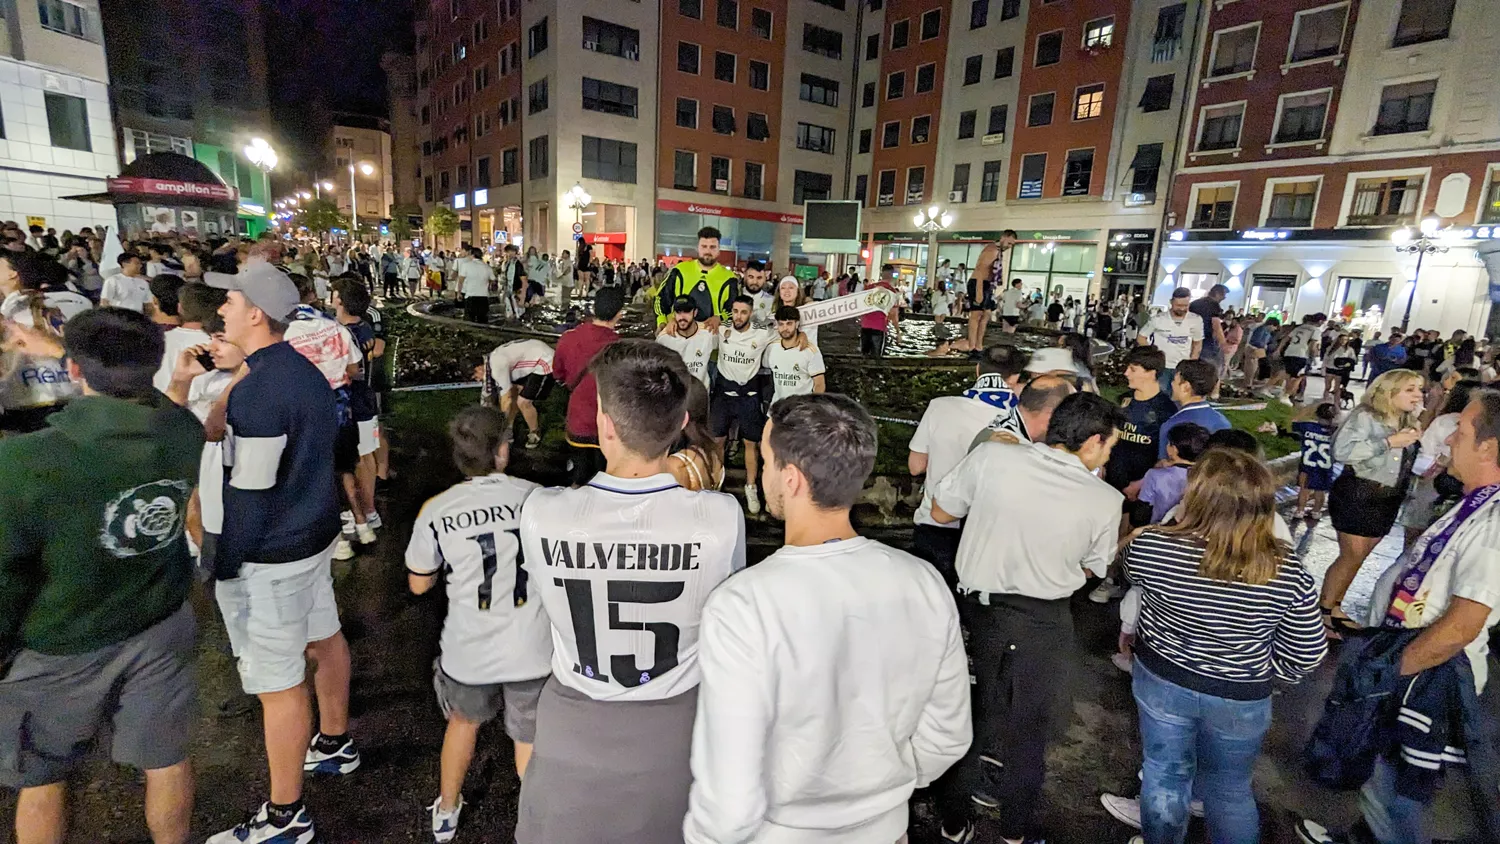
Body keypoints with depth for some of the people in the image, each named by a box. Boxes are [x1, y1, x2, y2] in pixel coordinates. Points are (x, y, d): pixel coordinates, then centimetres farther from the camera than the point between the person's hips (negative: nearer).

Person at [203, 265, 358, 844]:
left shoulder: (257, 389, -24)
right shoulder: (306, 371, 5)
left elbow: (250, 494, -22)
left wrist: (223, 568, -13)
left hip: (269, 558, -10)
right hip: (316, 535, 10)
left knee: (279, 685, 3)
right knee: (322, 639, 24)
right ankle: (335, 743, 45)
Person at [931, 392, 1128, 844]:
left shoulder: (991, 456, -15)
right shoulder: (1105, 500, -13)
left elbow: (941, 512, -4)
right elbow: (1094, 567, 3)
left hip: (975, 605, 2)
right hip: (1043, 624, -1)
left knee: (972, 714, 20)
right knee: (1029, 726, 21)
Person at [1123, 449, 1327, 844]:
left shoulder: (1150, 547, -27)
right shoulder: (1288, 573, -25)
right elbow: (1307, 653, -11)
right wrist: (1258, 670, 7)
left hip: (1161, 680, 0)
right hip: (1241, 699, 0)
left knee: (1164, 776, 23)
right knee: (1230, 790, 25)